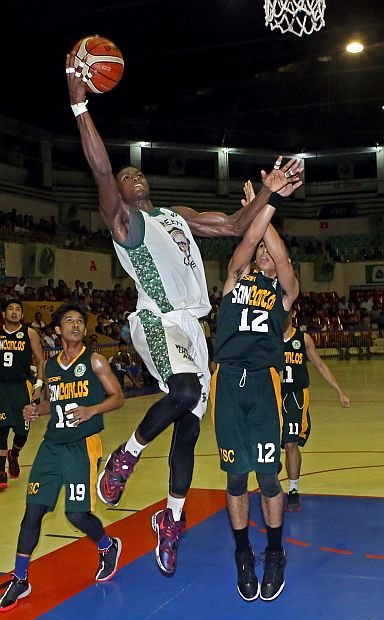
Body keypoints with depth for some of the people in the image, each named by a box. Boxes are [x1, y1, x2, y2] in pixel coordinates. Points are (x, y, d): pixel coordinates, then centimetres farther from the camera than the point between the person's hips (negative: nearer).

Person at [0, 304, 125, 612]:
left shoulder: (94, 361, -2)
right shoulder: (51, 365, 12)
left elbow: (118, 397, -2)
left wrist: (91, 410, -18)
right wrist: (36, 410, 3)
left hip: (82, 445, -4)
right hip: (52, 445, 5)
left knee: (77, 514, -6)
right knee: (32, 512, 1)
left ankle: (109, 548, 26)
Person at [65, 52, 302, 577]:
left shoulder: (180, 214, 23)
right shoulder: (122, 217, 2)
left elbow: (233, 226, 23)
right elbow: (102, 170, -14)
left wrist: (268, 193, 12)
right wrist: (79, 103, -21)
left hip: (192, 325, 7)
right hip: (158, 321, -7)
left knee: (189, 426, 7)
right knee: (184, 391, -34)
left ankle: (172, 523, 21)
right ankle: (124, 457, -7)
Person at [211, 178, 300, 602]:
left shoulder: (285, 290, 11)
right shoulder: (236, 278, 13)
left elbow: (281, 257, -8)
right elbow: (248, 241, -5)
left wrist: (267, 208, -8)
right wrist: (265, 203, -12)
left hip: (264, 381, -1)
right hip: (228, 381, 1)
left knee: (267, 475, -3)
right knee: (236, 476, 5)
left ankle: (275, 554, 17)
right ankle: (243, 556, 21)